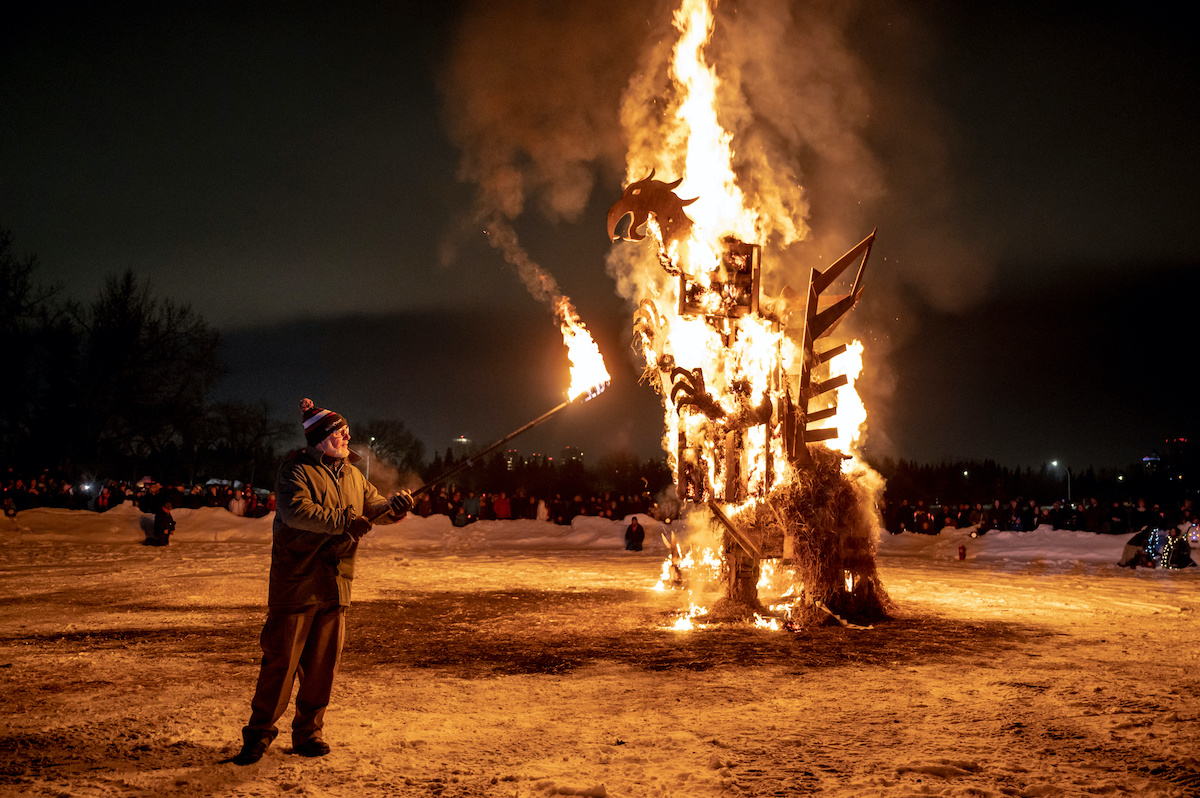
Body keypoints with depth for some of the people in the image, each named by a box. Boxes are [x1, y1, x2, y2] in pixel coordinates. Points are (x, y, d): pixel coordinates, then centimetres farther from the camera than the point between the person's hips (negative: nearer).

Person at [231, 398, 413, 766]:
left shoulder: (352, 474, 15)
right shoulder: (296, 471, -8)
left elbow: (372, 508, 17)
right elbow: (297, 511, -24)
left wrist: (393, 507, -6)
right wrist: (344, 521, -30)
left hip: (335, 585, 6)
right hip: (296, 581, -6)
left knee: (323, 663, 9)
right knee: (281, 658, -3)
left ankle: (308, 732, 21)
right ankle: (259, 733, 8)